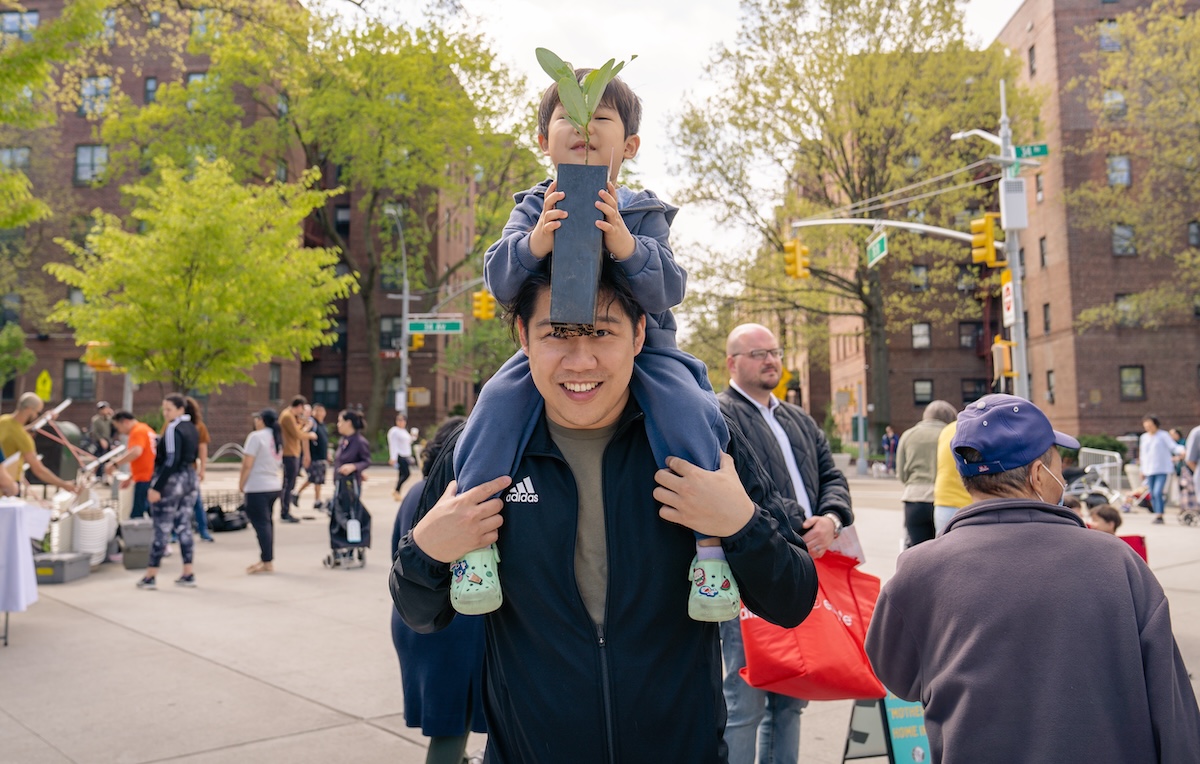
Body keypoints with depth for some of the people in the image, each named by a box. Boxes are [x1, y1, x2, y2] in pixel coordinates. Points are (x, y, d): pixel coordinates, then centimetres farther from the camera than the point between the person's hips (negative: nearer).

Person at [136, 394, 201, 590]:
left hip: (171, 481, -8)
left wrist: (157, 487, -21)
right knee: (184, 526, 11)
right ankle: (188, 574, 11)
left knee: (162, 529, -3)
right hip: (190, 480, 8)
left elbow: (171, 460, -21)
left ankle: (150, 577, 3)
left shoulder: (173, 429, -14)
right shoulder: (192, 428, 12)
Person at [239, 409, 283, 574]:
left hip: (257, 486, -8)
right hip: (275, 485, 8)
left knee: (261, 523, -5)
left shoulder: (256, 436, -11)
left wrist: (241, 483, -2)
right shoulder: (277, 438, 12)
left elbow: (247, 464, -14)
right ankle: (267, 559, 20)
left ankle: (267, 562, -4)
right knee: (267, 522, 15)